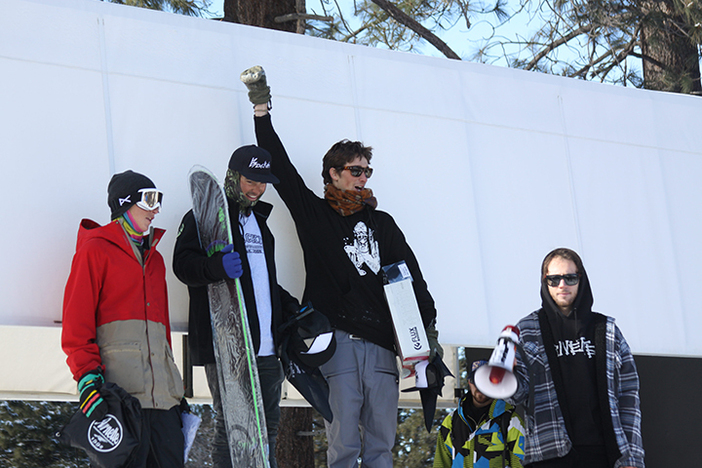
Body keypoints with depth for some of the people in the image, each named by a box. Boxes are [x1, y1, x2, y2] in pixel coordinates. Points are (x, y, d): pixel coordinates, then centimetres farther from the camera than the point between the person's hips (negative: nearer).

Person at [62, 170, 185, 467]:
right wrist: (88, 380, -16)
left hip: (162, 394, 7)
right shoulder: (96, 251, 3)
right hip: (121, 390, -7)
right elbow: (75, 323, -5)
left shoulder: (154, 258, 26)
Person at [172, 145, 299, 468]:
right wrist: (218, 266, -35)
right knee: (231, 427, -9)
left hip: (266, 347, 8)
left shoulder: (258, 220, 24)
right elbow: (183, 264, -17)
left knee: (268, 425, 9)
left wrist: (291, 307, 21)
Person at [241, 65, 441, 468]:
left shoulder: (381, 223, 21)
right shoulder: (313, 213, 12)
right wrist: (262, 112, 3)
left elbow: (411, 275, 15)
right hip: (337, 340, -3)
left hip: (381, 343, 4)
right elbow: (280, 168, 7)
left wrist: (429, 327, 3)